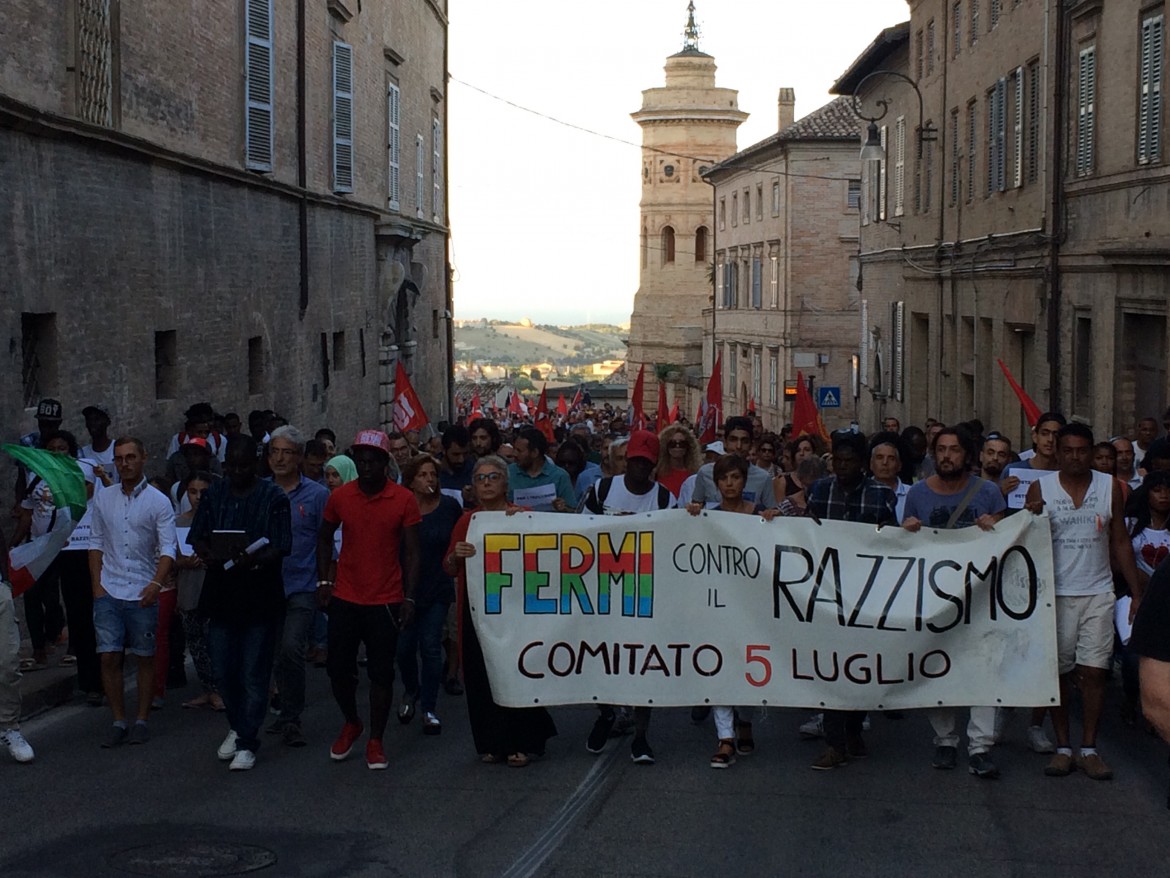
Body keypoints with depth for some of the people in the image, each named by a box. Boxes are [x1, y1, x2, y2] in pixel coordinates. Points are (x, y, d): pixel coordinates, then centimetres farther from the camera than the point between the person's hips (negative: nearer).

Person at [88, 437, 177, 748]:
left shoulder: (158, 501, -2)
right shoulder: (103, 498, 9)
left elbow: (168, 549, -7)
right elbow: (96, 543, 12)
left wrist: (156, 584, -21)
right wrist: (97, 585, 3)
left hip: (143, 594, -2)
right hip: (108, 592, 2)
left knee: (145, 658, 4)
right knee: (109, 657, -3)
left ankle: (141, 720, 14)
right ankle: (118, 722, 6)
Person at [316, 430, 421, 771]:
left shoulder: (404, 500, -7)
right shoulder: (340, 497, 0)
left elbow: (411, 552, -4)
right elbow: (325, 538, 15)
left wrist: (409, 598, -10)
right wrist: (323, 580, 5)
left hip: (385, 600, -2)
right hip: (344, 598, 2)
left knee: (381, 672, 3)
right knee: (338, 668, 6)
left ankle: (376, 740, 15)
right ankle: (351, 724, 30)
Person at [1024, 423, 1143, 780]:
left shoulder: (1110, 487, 5)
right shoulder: (1040, 489, 1)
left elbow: (1120, 542, 8)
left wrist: (1137, 593, 5)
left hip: (1098, 593, 1)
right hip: (1056, 593, -1)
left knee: (1093, 671, -1)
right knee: (1058, 672, 3)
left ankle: (1089, 748, 7)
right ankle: (1062, 747, 11)